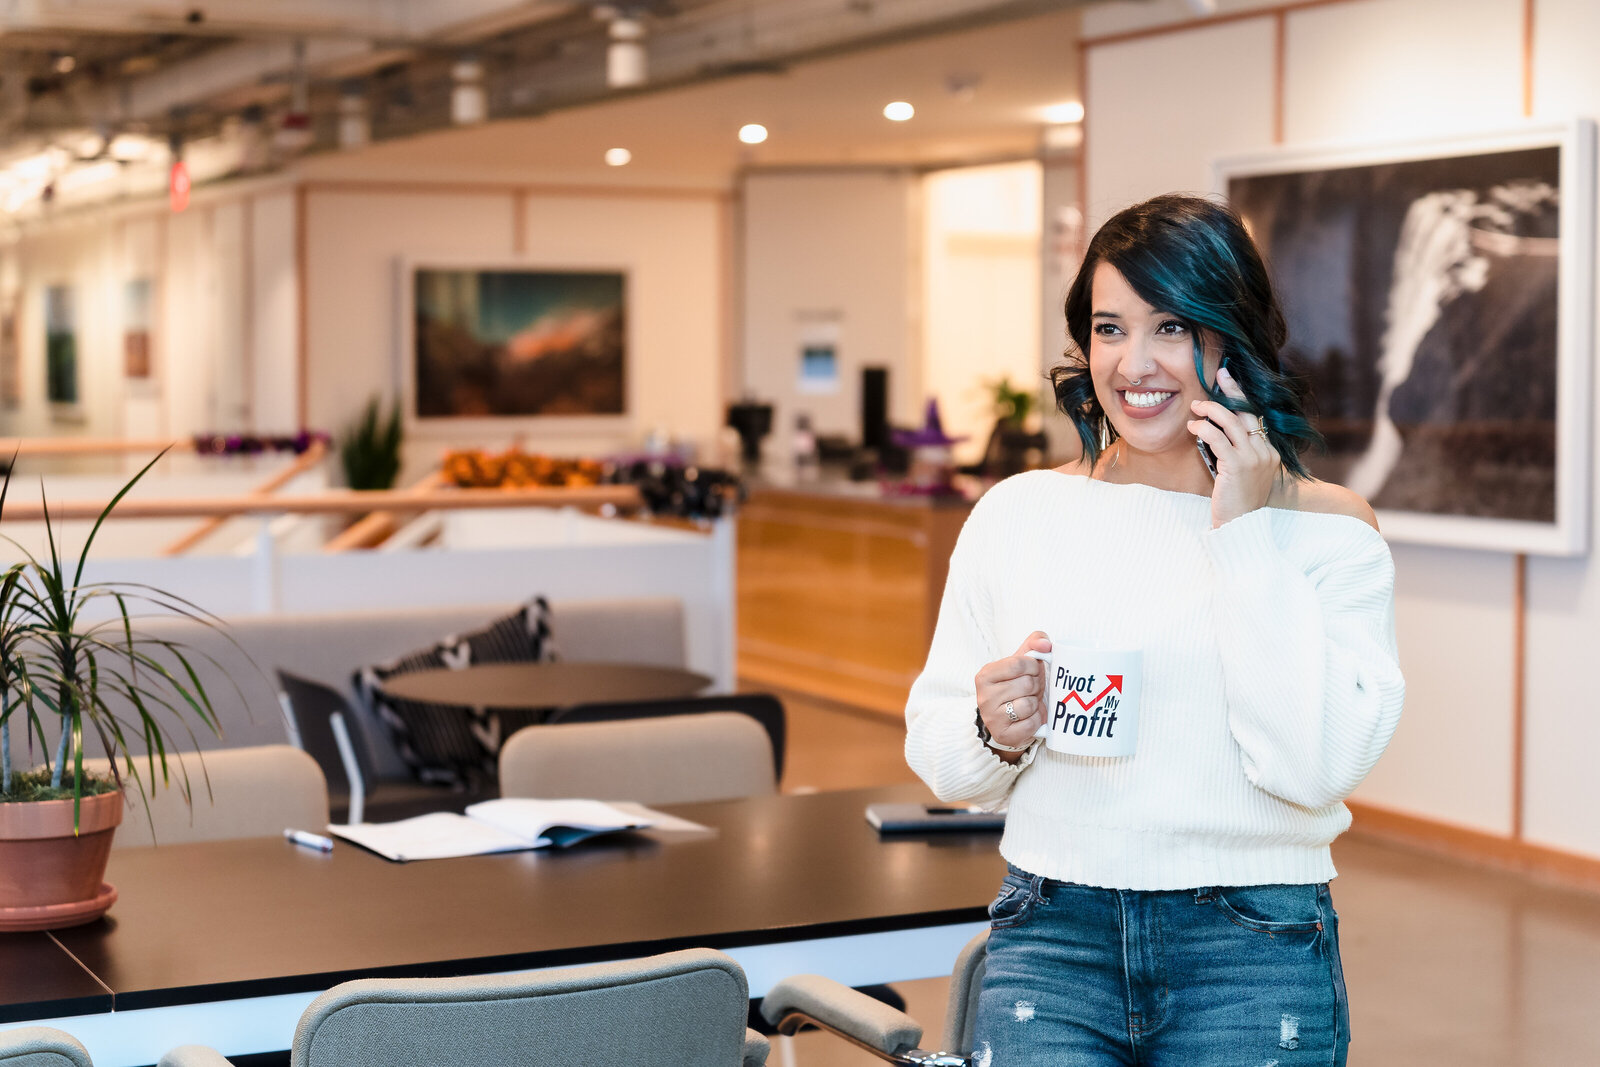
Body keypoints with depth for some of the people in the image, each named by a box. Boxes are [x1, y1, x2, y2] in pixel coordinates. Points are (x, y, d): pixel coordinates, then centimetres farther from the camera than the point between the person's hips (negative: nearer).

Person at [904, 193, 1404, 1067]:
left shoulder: (1328, 528, 1)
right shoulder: (1018, 513, 7)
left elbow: (1315, 764, -13)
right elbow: (938, 756, 10)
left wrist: (1245, 532, -11)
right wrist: (993, 734, -12)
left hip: (1254, 957, -1)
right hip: (1053, 938, 1)